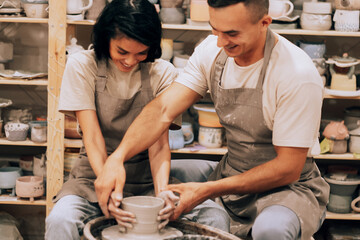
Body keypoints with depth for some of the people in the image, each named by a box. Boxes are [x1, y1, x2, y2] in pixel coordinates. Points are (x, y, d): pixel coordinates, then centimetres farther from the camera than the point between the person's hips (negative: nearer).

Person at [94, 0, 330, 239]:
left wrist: (208, 191, -26)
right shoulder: (212, 50, -8)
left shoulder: (298, 75, -26)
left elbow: (288, 169, -22)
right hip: (230, 173, 6)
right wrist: (117, 158, -30)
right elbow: (163, 110, -14)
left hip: (289, 186, -5)